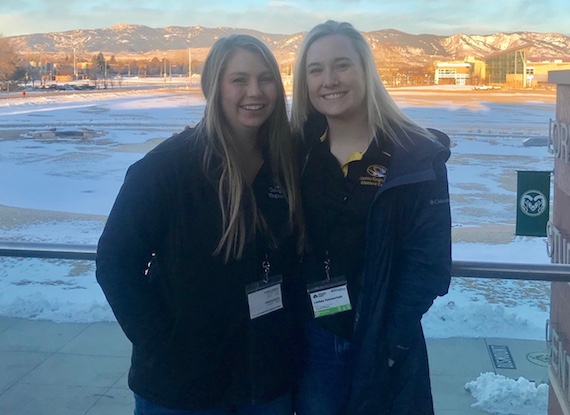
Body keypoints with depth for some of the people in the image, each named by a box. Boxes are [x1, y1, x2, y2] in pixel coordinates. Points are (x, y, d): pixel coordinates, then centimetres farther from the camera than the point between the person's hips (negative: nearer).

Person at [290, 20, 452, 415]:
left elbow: (429, 260, -11)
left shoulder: (417, 156, -11)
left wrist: (391, 340, -14)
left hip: (383, 344, -2)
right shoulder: (298, 153, 0)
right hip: (313, 342, 3)